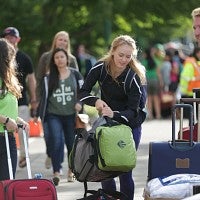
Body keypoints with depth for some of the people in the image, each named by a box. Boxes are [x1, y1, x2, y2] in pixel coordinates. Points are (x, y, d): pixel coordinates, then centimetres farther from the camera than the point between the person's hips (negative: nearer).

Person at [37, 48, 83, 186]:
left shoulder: (75, 75, 4)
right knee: (56, 142, -16)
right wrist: (41, 114, 6)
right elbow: (44, 96, 8)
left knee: (72, 142, 8)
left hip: (71, 115, 1)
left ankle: (72, 170, 25)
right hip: (54, 115, -1)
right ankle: (56, 172, -15)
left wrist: (80, 103, -8)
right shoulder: (49, 77, 5)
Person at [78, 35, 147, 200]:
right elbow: (82, 93, -9)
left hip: (130, 125, -4)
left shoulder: (134, 77, -22)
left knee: (124, 171, -8)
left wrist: (114, 114, -40)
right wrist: (96, 101, -31)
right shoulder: (101, 68, -13)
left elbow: (133, 111, -21)